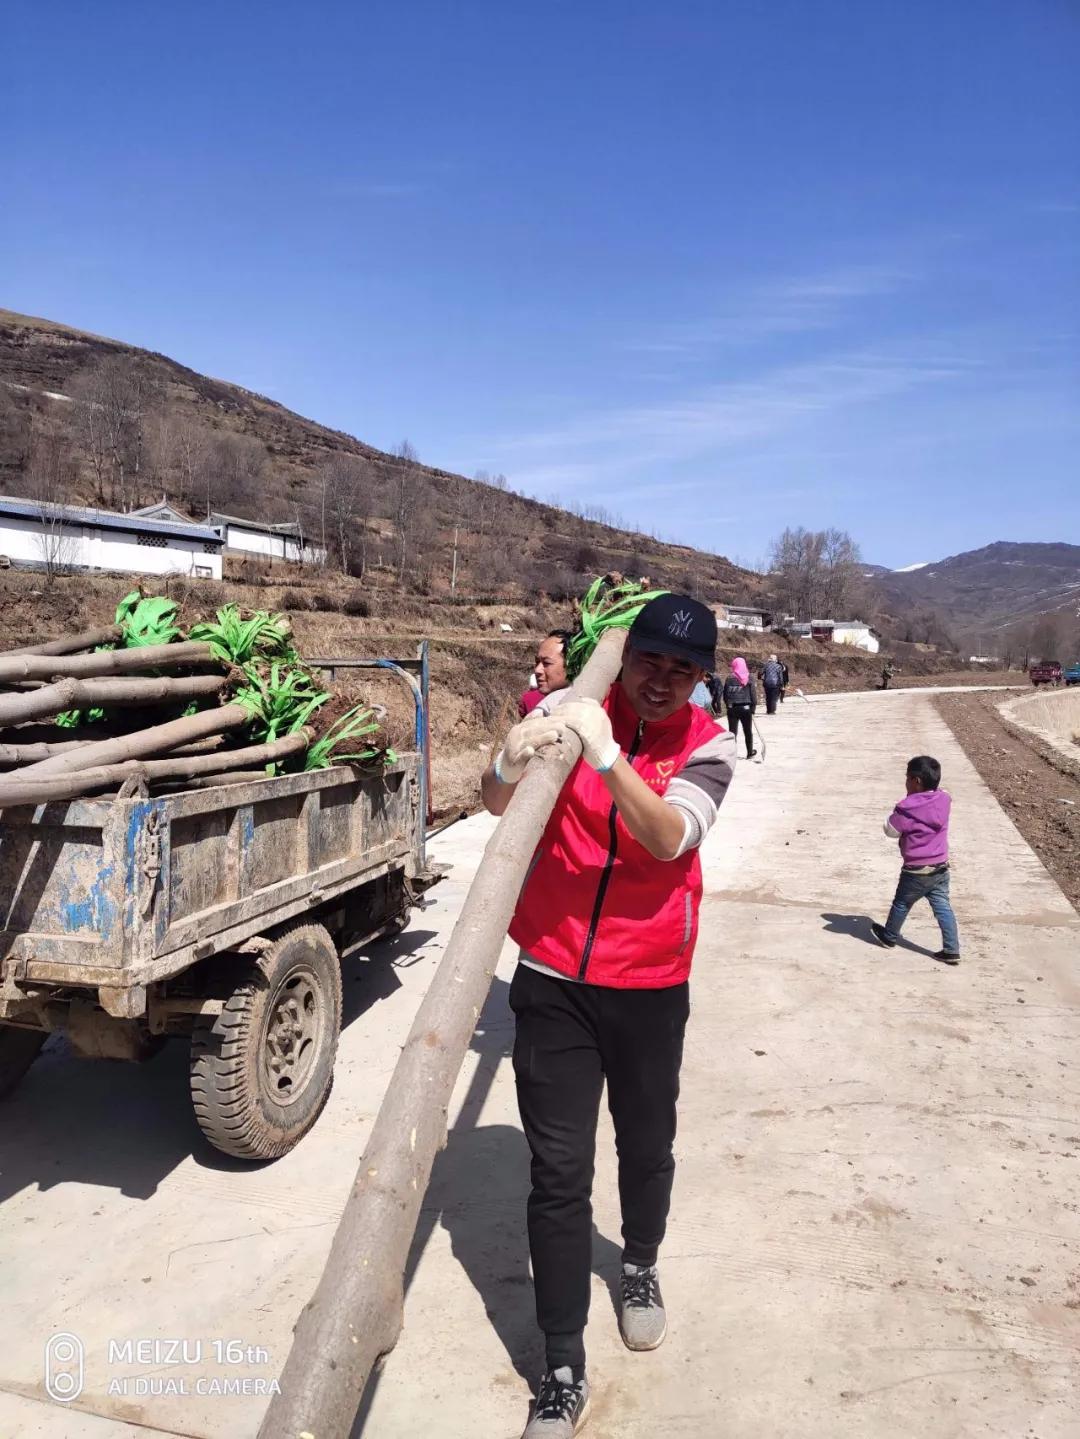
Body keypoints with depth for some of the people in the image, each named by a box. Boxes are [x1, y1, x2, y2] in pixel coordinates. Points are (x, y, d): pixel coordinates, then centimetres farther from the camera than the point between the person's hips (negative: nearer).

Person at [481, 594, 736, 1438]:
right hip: (552, 979, 0)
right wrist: (513, 758, -34)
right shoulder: (576, 709, -6)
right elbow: (496, 804, -12)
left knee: (647, 1148, 19)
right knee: (558, 1172, 4)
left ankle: (641, 1267, 51)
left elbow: (671, 838, -24)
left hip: (649, 987, 1)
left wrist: (607, 756, -38)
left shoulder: (708, 746, -7)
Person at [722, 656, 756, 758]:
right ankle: (750, 752, 25)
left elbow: (725, 694, 0)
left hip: (732, 708, 0)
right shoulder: (749, 679, -4)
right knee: (748, 731, 14)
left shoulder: (729, 679, -3)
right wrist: (753, 708, 1)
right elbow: (753, 694, -5)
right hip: (746, 708, 0)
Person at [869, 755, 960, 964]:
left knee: (901, 904, 16)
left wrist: (895, 815, 3)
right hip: (940, 867, 5)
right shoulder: (944, 800, -5)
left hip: (916, 871, -5)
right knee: (943, 907, 9)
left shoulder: (907, 808, -21)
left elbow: (891, 831, -11)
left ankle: (889, 936, 35)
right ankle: (952, 950, 8)